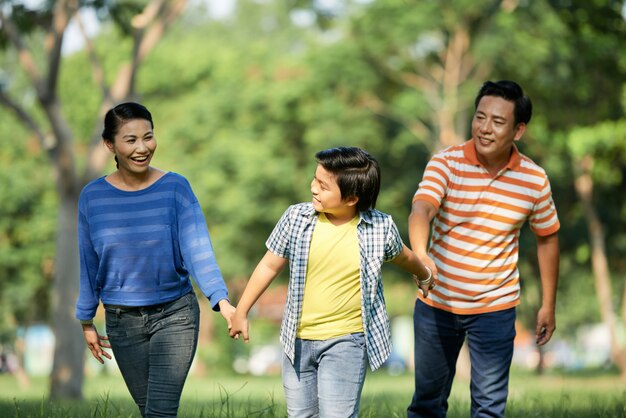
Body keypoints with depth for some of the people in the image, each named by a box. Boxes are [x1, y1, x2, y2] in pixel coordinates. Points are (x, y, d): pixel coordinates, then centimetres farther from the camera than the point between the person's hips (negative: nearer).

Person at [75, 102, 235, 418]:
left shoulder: (175, 188, -9)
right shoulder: (93, 197, -3)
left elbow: (198, 250, -16)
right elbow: (89, 265, 7)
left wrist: (221, 300, -29)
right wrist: (87, 321, 12)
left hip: (175, 314, -2)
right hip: (122, 320, 3)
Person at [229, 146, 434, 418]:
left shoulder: (380, 228, -10)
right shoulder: (296, 217, -7)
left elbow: (402, 256, 13)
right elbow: (270, 265, 5)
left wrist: (424, 277, 33)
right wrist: (240, 312, 9)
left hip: (346, 341, -3)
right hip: (298, 340, 3)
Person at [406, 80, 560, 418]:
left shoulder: (534, 180, -7)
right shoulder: (445, 164, -14)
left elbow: (547, 237, 8)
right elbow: (420, 211, -31)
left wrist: (548, 305, 9)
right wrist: (421, 256, -52)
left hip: (495, 310, 0)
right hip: (437, 303, 0)